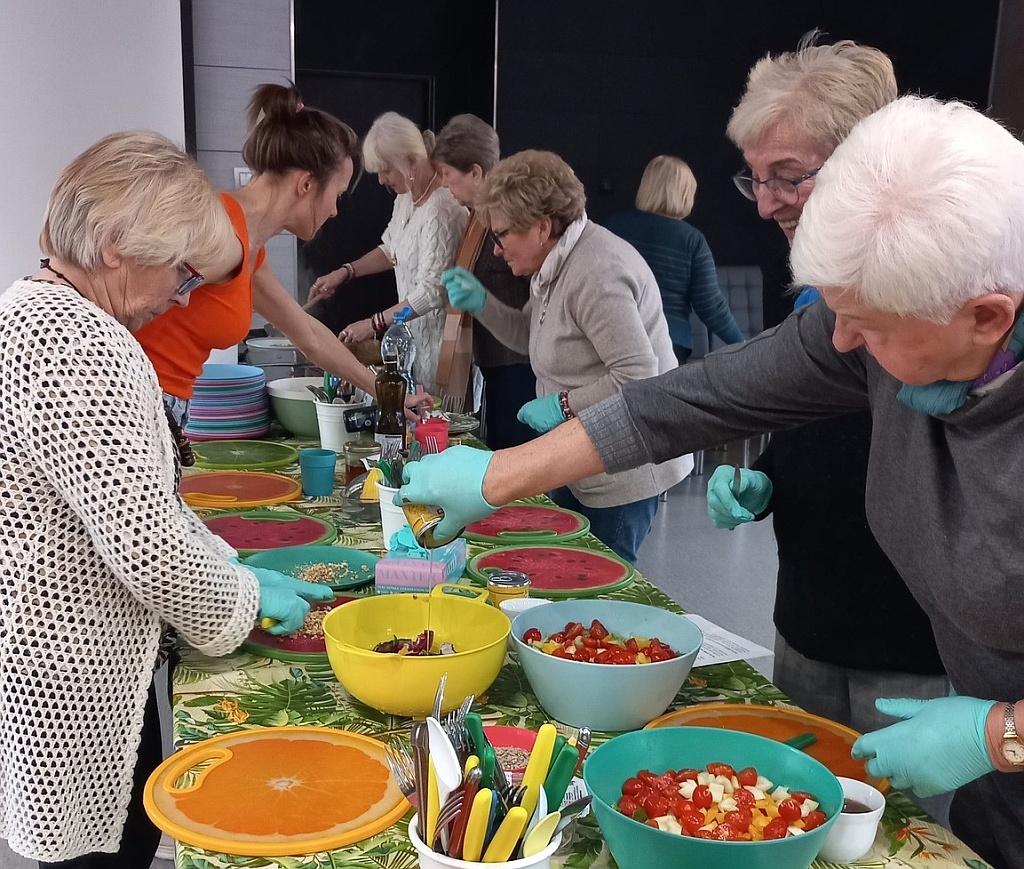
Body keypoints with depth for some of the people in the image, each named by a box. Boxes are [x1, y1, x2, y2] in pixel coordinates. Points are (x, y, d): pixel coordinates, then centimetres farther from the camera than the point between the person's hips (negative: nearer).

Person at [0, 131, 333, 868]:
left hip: (60, 660, 10)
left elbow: (128, 501, 15)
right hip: (71, 678, -10)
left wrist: (238, 571, 10)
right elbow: (146, 541, -26)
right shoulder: (77, 345, -25)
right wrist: (247, 599, -7)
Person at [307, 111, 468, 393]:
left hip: (440, 336, -9)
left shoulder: (442, 209, -23)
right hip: (415, 334, 9)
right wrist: (344, 272, 9)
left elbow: (433, 291, -25)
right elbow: (391, 249, 23)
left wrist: (375, 324, -21)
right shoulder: (406, 196, 7)